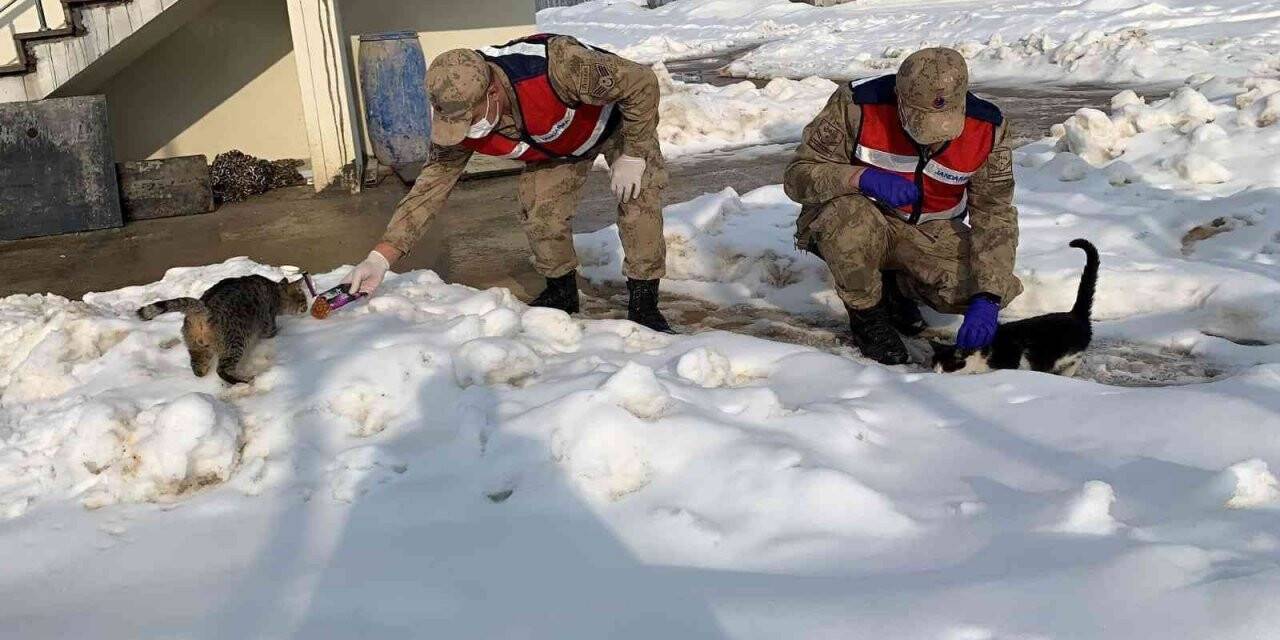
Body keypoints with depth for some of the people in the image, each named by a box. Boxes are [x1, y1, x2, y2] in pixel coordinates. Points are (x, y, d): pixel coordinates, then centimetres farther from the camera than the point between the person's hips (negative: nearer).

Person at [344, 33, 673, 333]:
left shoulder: (555, 66, -47)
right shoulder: (454, 116, -30)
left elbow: (642, 83, -35)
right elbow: (431, 185, -22)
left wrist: (632, 155, -28)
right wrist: (380, 258, -28)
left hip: (615, 118, -4)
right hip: (555, 143, 4)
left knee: (638, 201, -19)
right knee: (539, 213, -9)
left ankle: (644, 304, -4)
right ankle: (562, 292, 18)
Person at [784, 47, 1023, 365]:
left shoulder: (987, 128, -16)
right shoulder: (856, 106, -25)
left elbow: (995, 214, -15)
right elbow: (798, 175, -21)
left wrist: (986, 299, -28)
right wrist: (861, 176, -41)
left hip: (928, 231, 3)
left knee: (998, 287, -19)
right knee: (850, 218, -40)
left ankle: (896, 285, 9)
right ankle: (866, 313, -10)